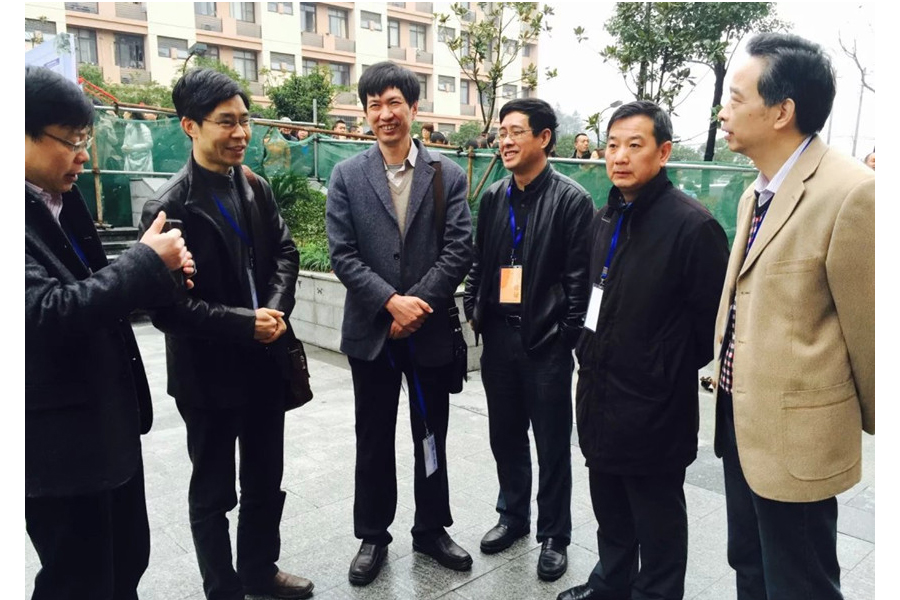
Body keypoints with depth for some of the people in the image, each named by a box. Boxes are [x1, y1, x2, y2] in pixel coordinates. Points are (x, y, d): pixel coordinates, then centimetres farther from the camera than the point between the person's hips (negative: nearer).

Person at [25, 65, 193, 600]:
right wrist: (145, 260, -20)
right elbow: (49, 311, -28)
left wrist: (161, 271, -6)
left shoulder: (64, 200, 8)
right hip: (60, 438, -8)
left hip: (110, 420, 8)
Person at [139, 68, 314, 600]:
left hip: (265, 363, 6)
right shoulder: (170, 208, -16)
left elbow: (285, 252, 7)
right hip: (209, 372, -5)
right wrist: (243, 323, -22)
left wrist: (276, 309, -10)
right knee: (213, 492, 14)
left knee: (266, 481, 20)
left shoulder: (257, 189, 2)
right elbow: (166, 306, -19)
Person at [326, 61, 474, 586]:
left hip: (431, 330, 0)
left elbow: (459, 250, -6)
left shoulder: (448, 175, 1)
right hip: (371, 331, 0)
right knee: (374, 440, 12)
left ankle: (432, 529, 33)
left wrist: (417, 304, -15)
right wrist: (392, 301, -17)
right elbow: (343, 254, -6)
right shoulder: (347, 175, 1)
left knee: (432, 437, 14)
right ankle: (373, 536, 30)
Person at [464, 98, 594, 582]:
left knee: (551, 443, 8)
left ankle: (553, 534, 25)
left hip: (545, 340, -5)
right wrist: (473, 311, 7)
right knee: (505, 435, 16)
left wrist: (568, 334, -11)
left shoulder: (571, 199, -7)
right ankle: (513, 515, 36)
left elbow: (579, 276, -9)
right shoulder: (493, 197, 9)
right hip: (499, 334, 5)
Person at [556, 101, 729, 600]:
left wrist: (672, 371, -5)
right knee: (610, 513, 24)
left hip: (654, 408, -7)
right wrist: (591, 354, 10)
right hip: (601, 397, 8)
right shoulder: (606, 220, 7)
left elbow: (714, 319, -14)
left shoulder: (692, 224, -17)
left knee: (657, 524, 12)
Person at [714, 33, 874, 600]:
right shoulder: (756, 193, 8)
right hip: (740, 420, 8)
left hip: (796, 433, -8)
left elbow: (867, 327, -13)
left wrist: (873, 426, -1)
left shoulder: (851, 192, -20)